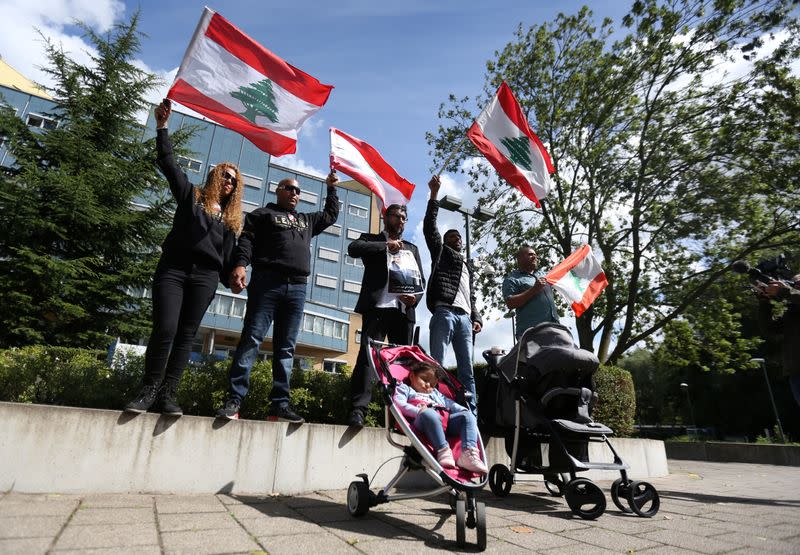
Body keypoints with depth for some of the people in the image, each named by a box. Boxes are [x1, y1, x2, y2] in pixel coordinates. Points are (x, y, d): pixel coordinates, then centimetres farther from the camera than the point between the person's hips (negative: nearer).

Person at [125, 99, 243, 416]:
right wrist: (162, 127, 3)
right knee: (164, 330, -11)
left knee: (186, 334, -2)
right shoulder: (190, 196, 15)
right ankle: (149, 390, 2)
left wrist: (232, 278, -1)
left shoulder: (231, 217, 20)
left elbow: (227, 254, 14)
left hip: (205, 276, 2)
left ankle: (168, 394, 3)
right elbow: (168, 163, 8)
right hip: (173, 269, -2)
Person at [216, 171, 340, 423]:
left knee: (286, 347, 0)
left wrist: (331, 187, 41)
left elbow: (331, 215, 44)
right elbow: (247, 241, 0)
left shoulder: (307, 220, 30)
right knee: (251, 339, -10)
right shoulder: (263, 214, 15)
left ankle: (279, 404, 0)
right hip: (267, 282, -4)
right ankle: (234, 400, -8)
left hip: (297, 289, 5)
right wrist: (240, 264, -17)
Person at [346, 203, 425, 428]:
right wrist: (386, 245, -6)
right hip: (377, 306, -3)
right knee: (366, 356, -13)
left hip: (403, 310, 4)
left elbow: (421, 280, 19)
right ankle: (358, 410, -13)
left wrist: (415, 297, -2)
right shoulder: (371, 239, 17)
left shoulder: (412, 248, 27)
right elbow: (353, 248, -6)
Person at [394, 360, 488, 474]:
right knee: (429, 413, -38)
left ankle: (469, 453, -33)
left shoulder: (436, 393, 45)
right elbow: (398, 403, 4)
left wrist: (465, 410, 8)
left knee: (468, 416, -15)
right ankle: (443, 450, -37)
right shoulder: (405, 388, 27)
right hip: (423, 422, -5)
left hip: (445, 421, 6)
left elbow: (451, 404, 30)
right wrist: (417, 411, -14)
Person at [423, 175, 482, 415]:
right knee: (436, 366, -10)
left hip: (465, 318, 6)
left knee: (467, 370, 1)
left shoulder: (469, 267, 32)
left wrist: (476, 318, 9)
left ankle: (472, 414, 1)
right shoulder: (441, 252, 18)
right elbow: (429, 227, 5)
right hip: (444, 313, -5)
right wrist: (434, 194, -1)